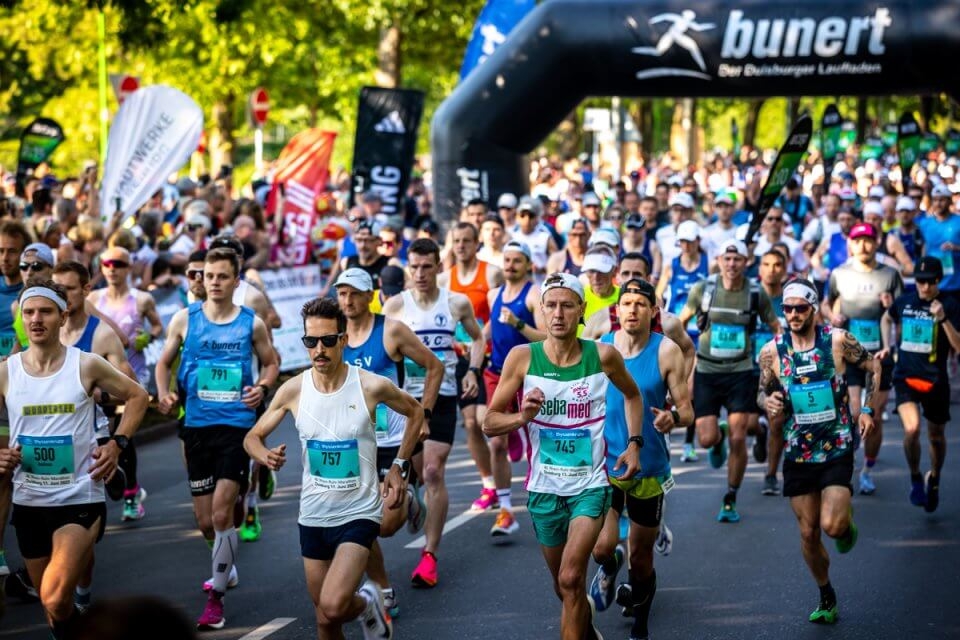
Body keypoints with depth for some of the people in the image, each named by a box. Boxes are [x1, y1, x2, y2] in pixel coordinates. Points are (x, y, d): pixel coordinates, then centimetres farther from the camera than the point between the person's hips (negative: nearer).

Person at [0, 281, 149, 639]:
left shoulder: (86, 365, -6)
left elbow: (137, 396, 9)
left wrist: (117, 444, -3)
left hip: (80, 498, -3)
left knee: (55, 601, -23)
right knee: (53, 607, 15)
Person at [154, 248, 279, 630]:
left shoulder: (252, 324, 0)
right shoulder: (185, 319, 3)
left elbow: (270, 362, 14)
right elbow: (165, 361, 13)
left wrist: (263, 387, -7)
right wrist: (164, 393, -6)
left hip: (237, 424, -2)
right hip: (197, 424, 3)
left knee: (221, 513, -13)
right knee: (205, 520, 8)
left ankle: (216, 597, -3)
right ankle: (226, 569, 40)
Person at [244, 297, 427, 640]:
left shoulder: (372, 386, -12)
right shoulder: (293, 390, -6)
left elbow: (415, 412, 7)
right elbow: (253, 437, 5)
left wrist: (399, 466, 1)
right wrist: (266, 456, -18)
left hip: (359, 513, -3)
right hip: (313, 516, 3)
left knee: (333, 607, -21)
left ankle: (367, 603, 12)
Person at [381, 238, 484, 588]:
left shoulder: (457, 303, 2)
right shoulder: (396, 305, -1)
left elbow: (478, 338, 17)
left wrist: (473, 371, 2)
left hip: (443, 398, -1)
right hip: (406, 398, 1)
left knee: (433, 472, -12)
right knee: (416, 473, 9)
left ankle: (430, 554, -11)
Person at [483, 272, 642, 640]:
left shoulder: (603, 356, -7)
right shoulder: (522, 357, -8)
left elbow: (632, 395, 15)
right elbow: (489, 424, -5)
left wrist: (634, 443, 3)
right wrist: (523, 416, -24)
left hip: (590, 485, -2)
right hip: (544, 487, 2)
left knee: (571, 579, -20)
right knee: (565, 588, 17)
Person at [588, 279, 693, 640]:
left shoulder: (666, 352, -7)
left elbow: (687, 411, -8)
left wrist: (673, 418, -30)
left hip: (649, 468, 0)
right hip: (605, 464, 1)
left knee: (641, 556, 10)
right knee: (602, 547, -15)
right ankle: (609, 569, 23)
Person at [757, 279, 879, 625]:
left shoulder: (838, 340, -9)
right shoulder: (772, 351, -4)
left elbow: (875, 368, 4)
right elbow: (764, 391, 10)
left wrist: (869, 409, -2)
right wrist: (768, 401, -12)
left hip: (837, 449, -3)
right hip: (798, 453, 3)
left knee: (832, 526, -18)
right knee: (808, 533, 8)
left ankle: (846, 522, 19)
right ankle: (826, 598, 27)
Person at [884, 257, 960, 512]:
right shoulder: (904, 301, 1)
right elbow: (887, 319, 24)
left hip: (935, 381, 0)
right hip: (905, 377, 1)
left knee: (936, 436, 13)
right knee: (912, 429, -20)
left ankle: (934, 479, 41)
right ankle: (915, 479, 4)